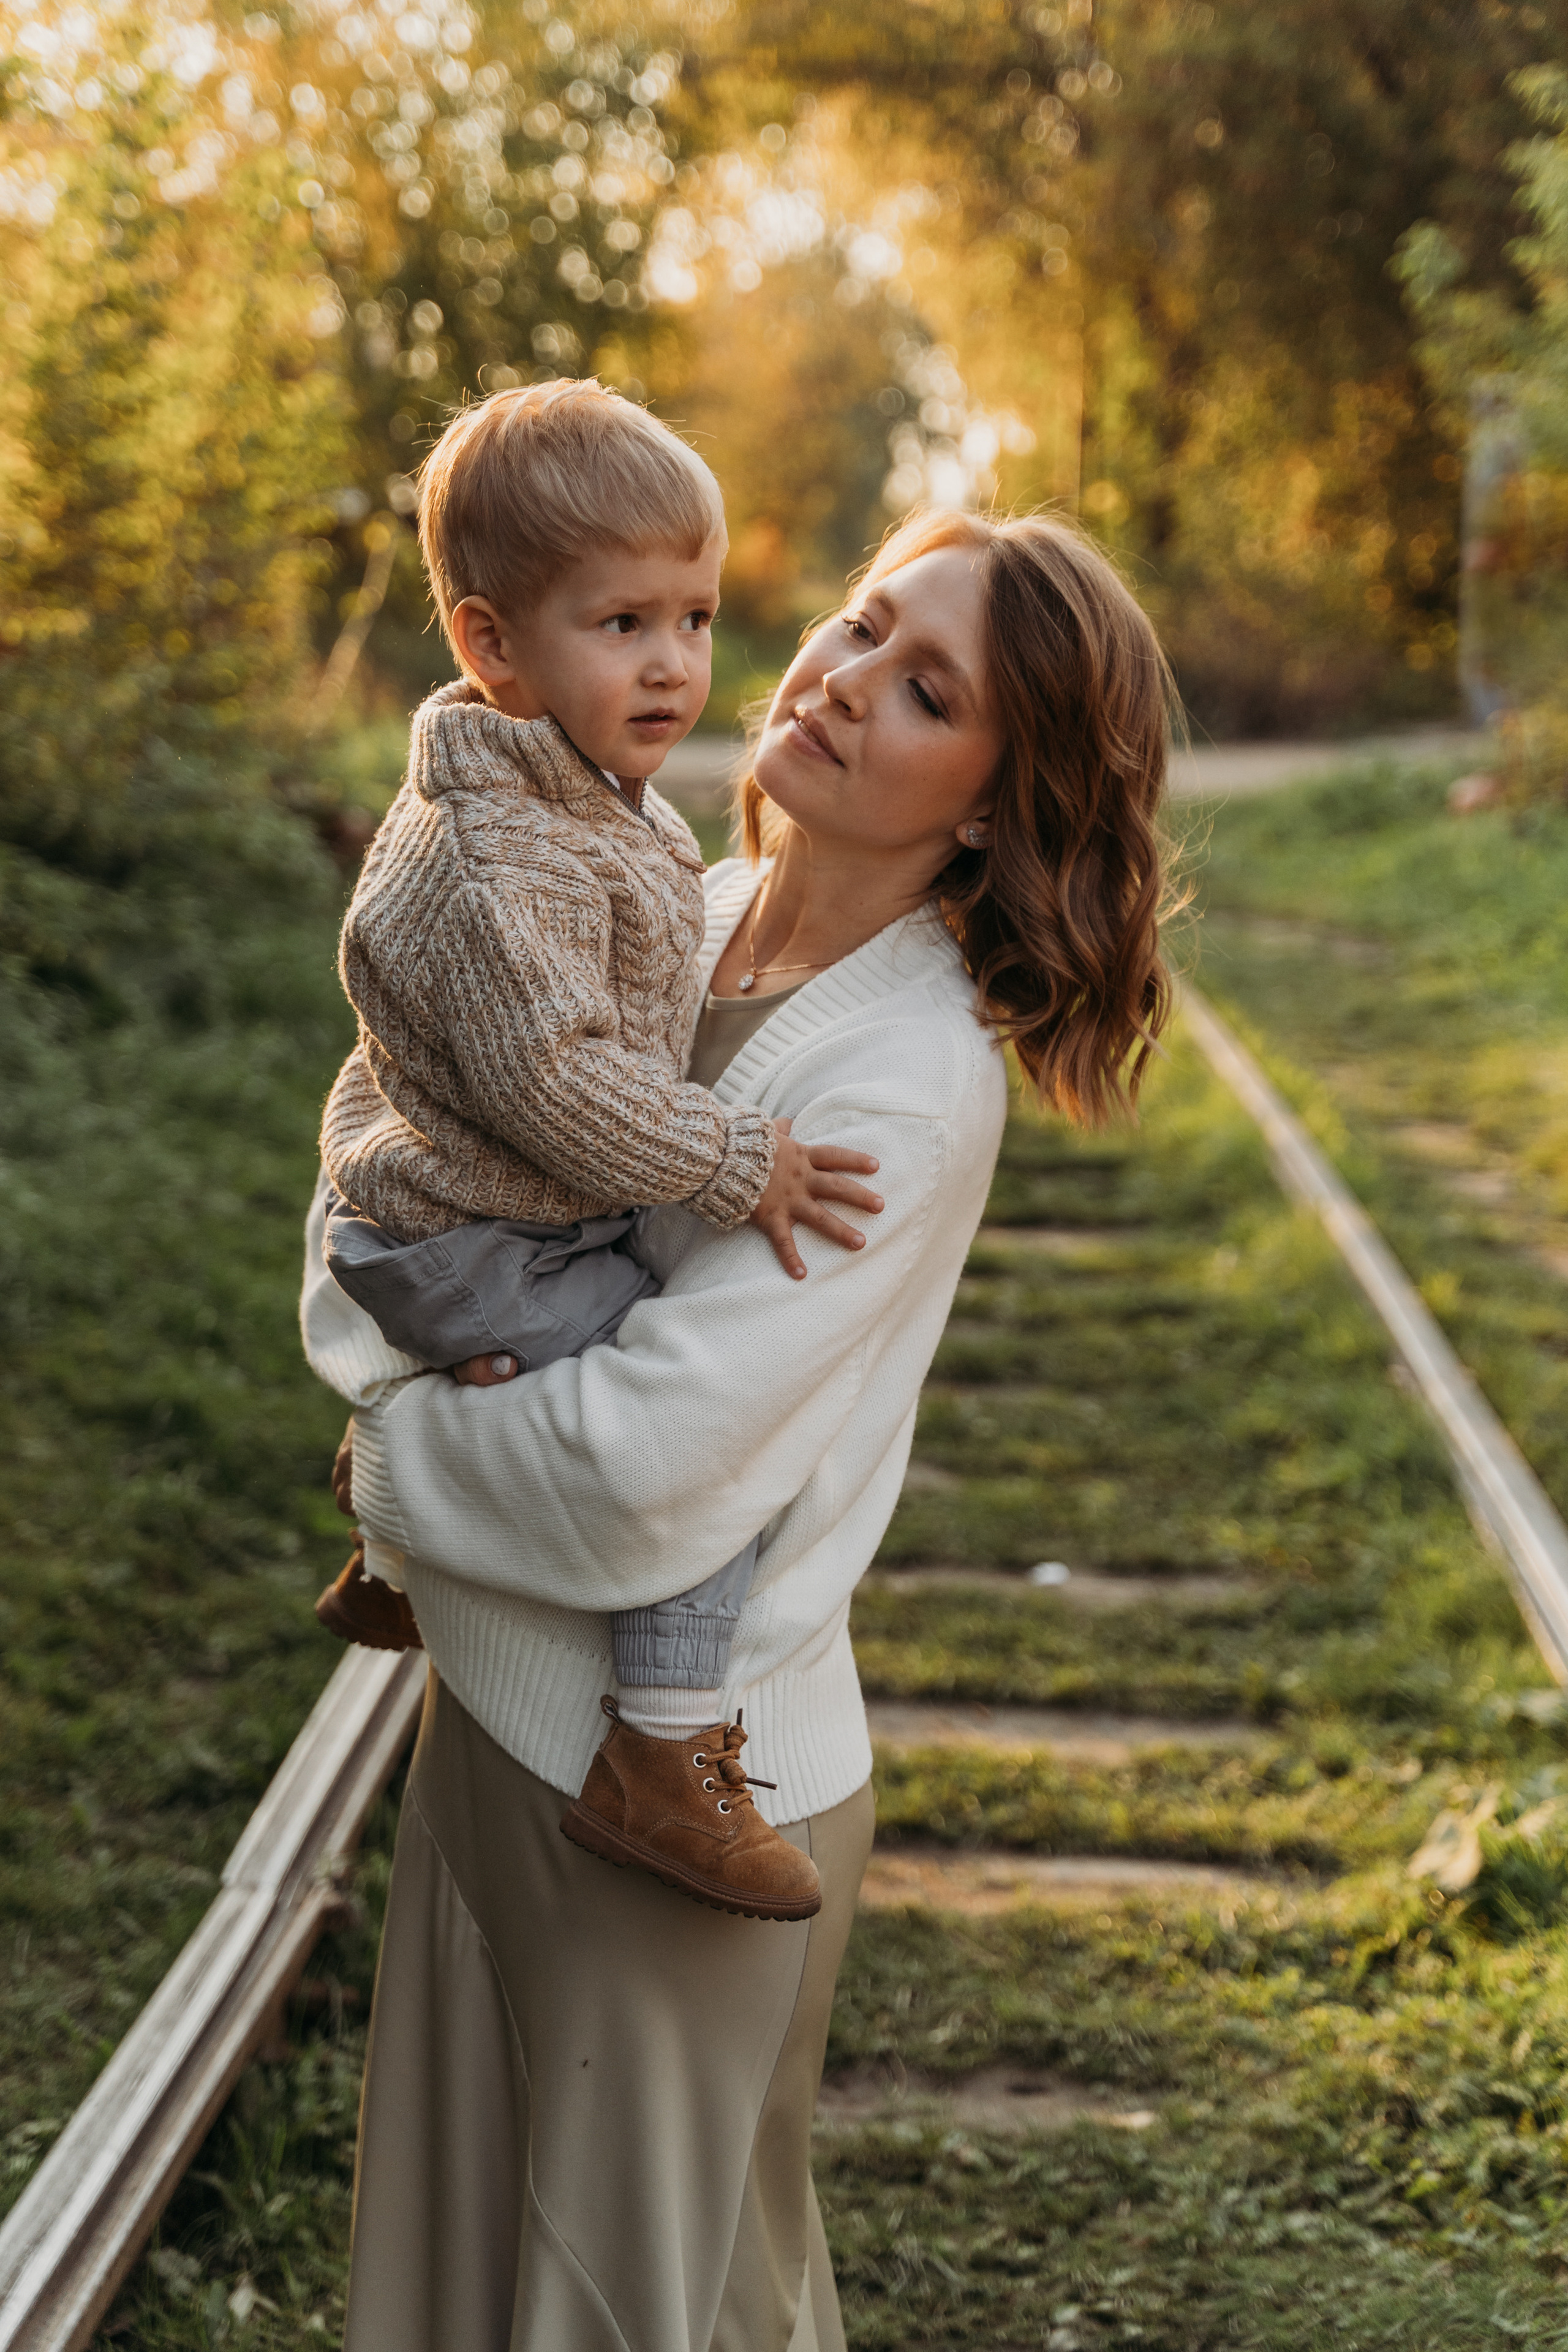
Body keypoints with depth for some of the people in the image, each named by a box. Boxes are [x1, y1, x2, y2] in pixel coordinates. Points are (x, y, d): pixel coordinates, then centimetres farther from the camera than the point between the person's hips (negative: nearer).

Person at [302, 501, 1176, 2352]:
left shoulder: (915, 1086, -23)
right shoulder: (669, 919, 0)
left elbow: (636, 1468, -28)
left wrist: (390, 1456, -10)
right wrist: (370, 1336, -10)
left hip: (684, 1790, -7)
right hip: (502, 1703, 7)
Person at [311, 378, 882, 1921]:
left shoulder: (597, 809, 8)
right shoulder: (494, 858, -27)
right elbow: (549, 1075, -33)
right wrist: (735, 1169, -26)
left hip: (502, 1225, 11)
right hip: (477, 1255, -11)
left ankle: (392, 1571, 50)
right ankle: (662, 1768, -14)